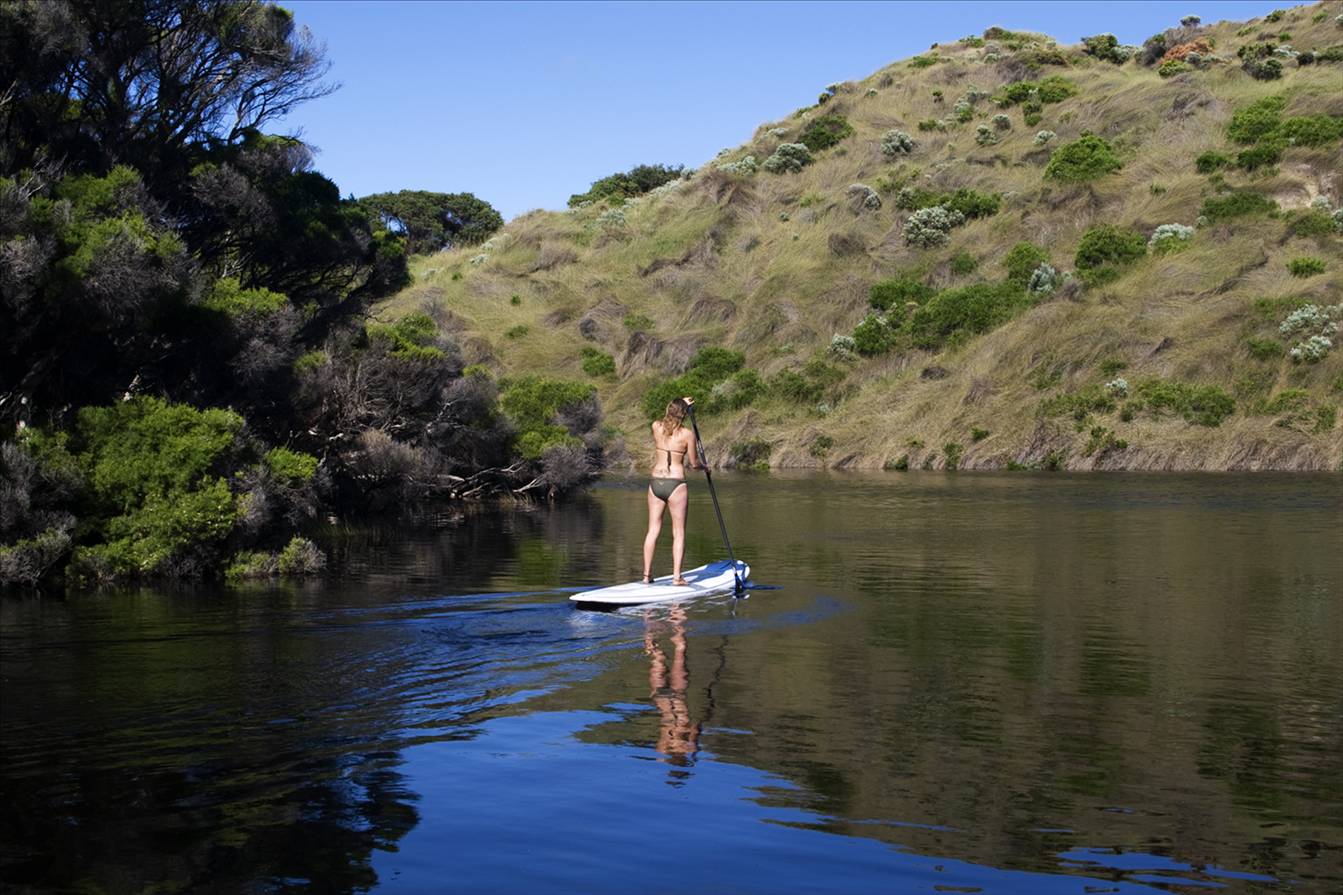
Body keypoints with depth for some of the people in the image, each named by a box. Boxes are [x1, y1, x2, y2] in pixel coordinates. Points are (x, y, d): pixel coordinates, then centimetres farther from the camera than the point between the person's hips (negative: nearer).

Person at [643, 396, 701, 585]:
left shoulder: (656, 426, 1)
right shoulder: (687, 434, -8)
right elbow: (694, 464, 0)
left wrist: (680, 405, 36)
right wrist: (704, 467, 22)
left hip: (655, 483, 4)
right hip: (676, 484, -4)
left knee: (653, 530, 9)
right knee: (679, 532, 4)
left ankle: (647, 575, 10)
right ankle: (676, 576, 2)